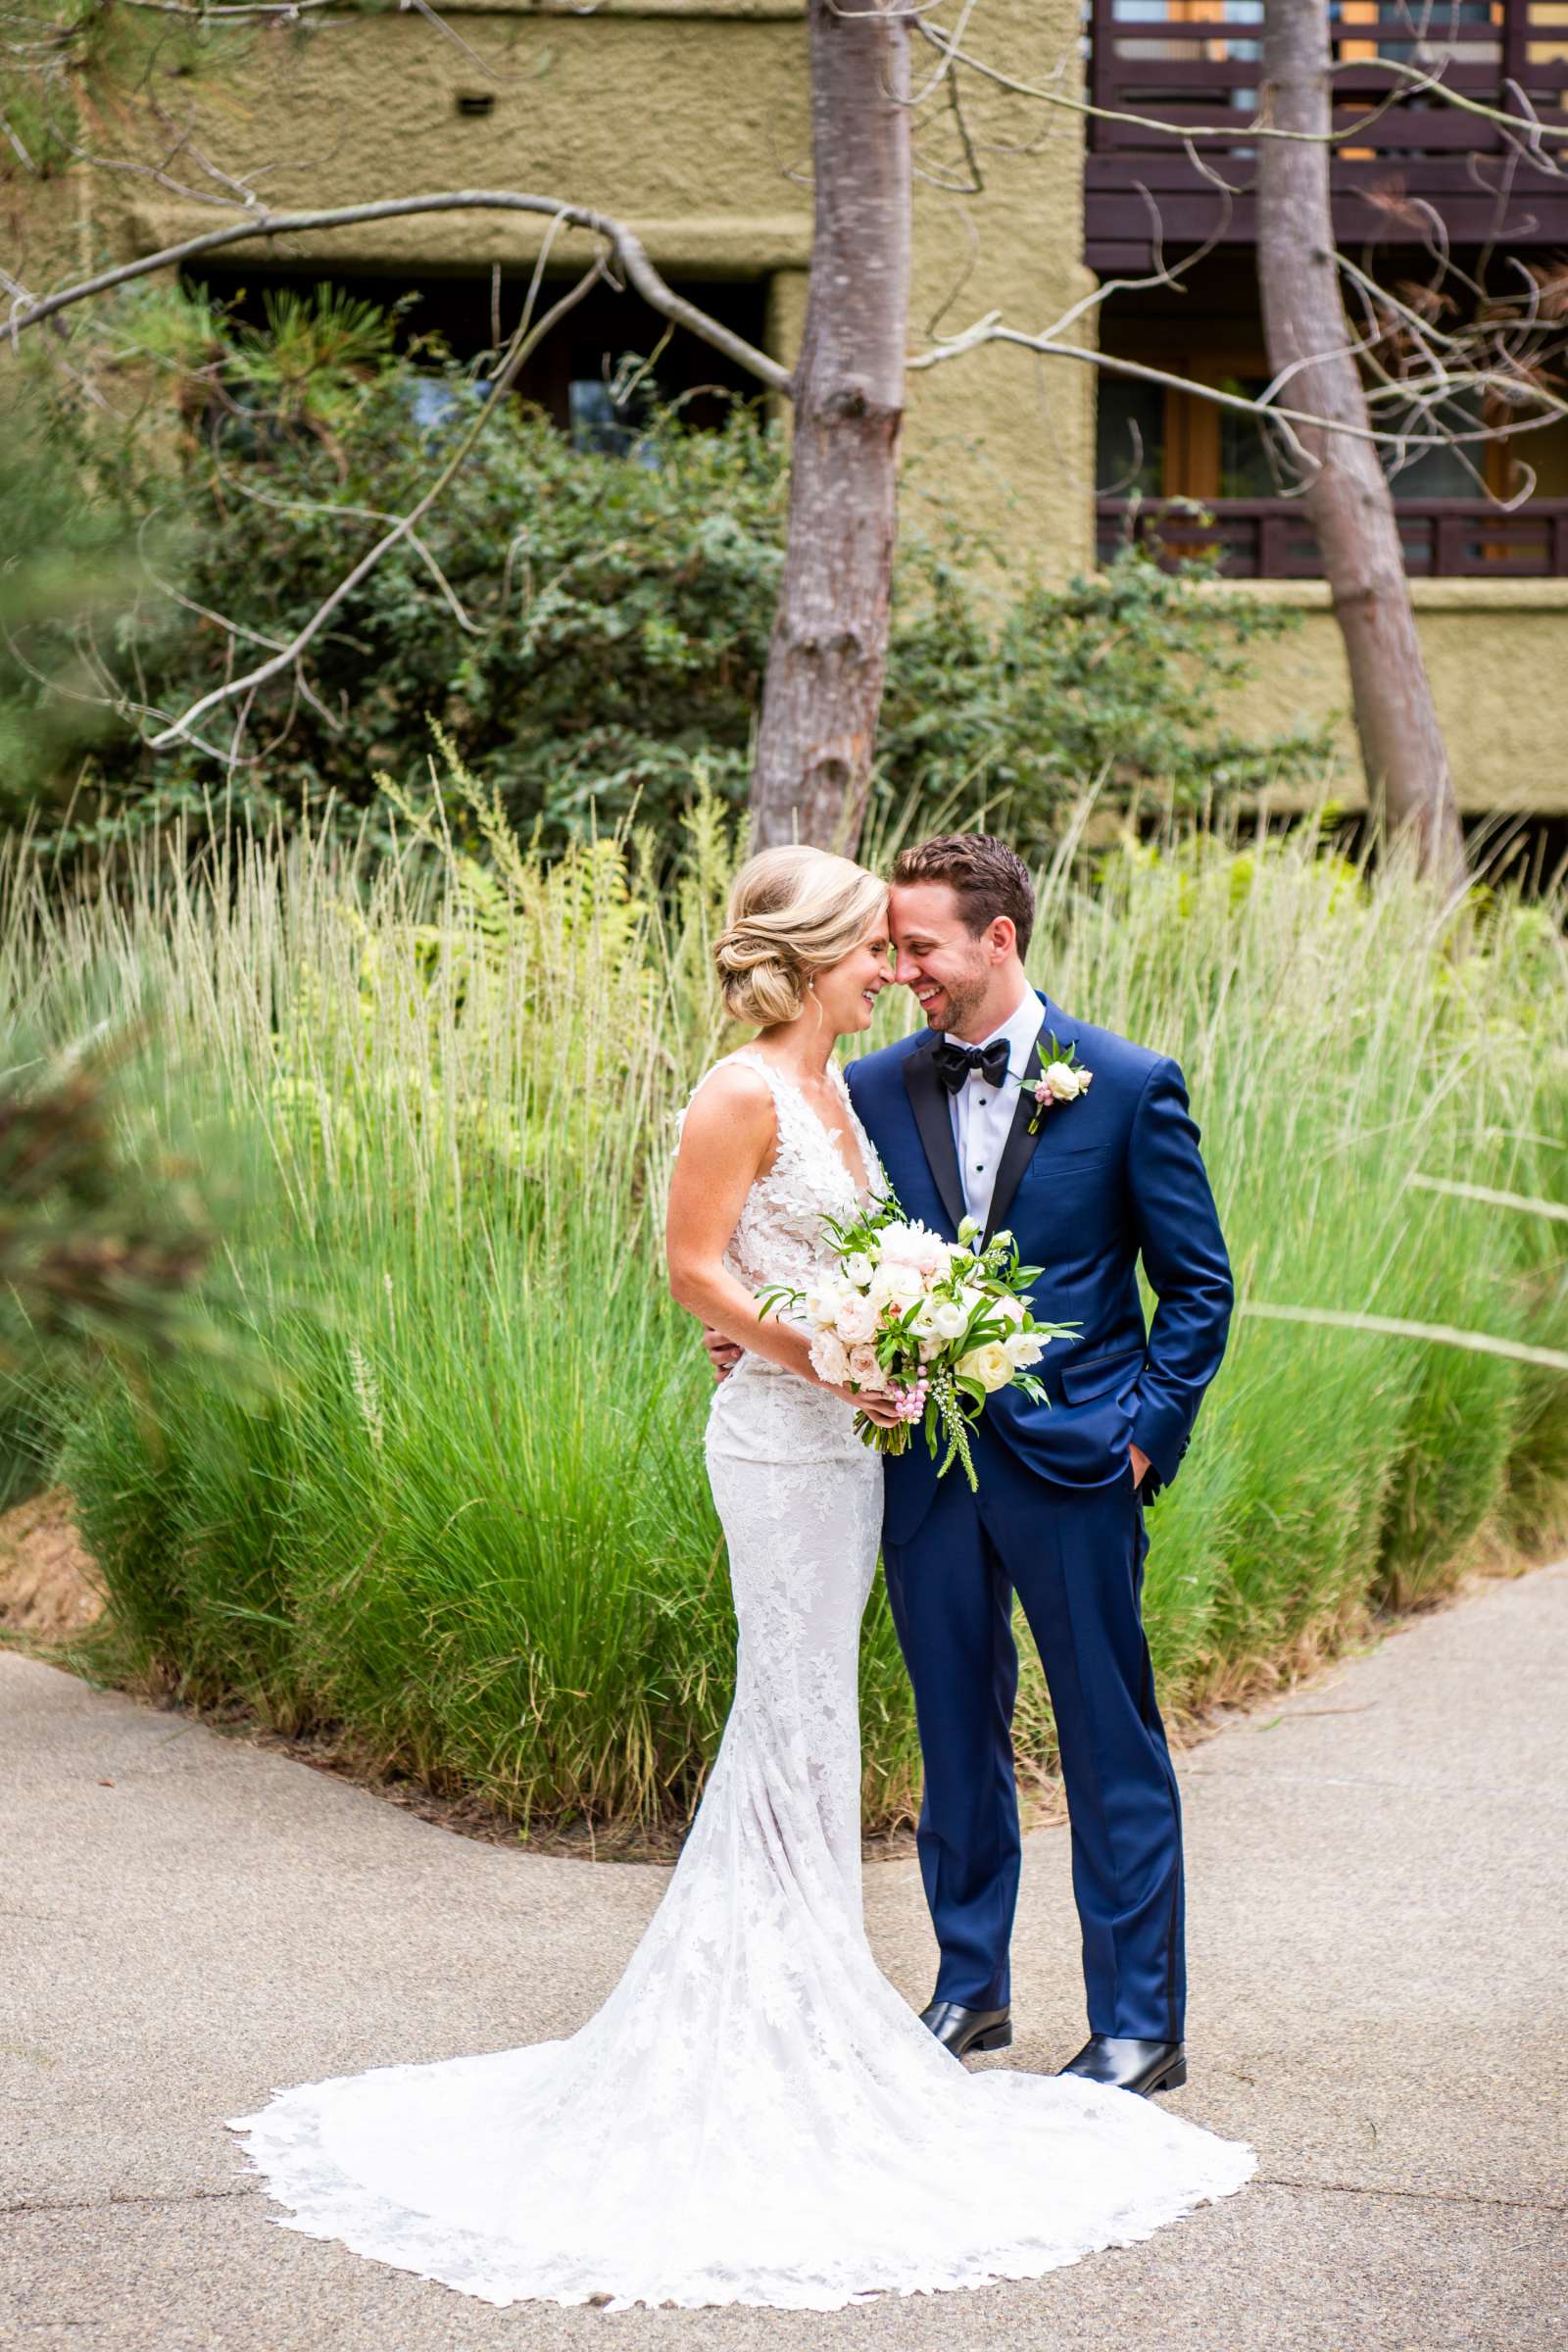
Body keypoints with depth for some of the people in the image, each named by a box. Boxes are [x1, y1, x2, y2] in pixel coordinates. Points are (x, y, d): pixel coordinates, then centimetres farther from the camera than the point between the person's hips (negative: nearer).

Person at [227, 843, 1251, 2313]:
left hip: (844, 1436, 9)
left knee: (808, 1724, 13)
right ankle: (769, 2015, 4)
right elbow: (694, 1267, -14)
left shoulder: (837, 1089, 13)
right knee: (795, 1720, -4)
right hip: (777, 1437, -9)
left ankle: (803, 1997, 22)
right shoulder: (742, 1094, -14)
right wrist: (820, 1354, -20)